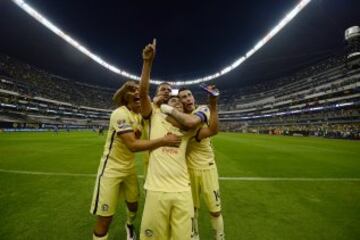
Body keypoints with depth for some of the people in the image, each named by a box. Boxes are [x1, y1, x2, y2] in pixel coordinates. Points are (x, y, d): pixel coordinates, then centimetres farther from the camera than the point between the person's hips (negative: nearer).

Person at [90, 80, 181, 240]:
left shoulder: (138, 114, 4)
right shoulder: (120, 114, -23)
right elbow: (133, 145, -31)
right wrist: (164, 140, -33)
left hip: (129, 167, 7)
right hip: (112, 169, -7)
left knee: (133, 204, 22)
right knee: (105, 219, 2)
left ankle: (129, 225, 55)